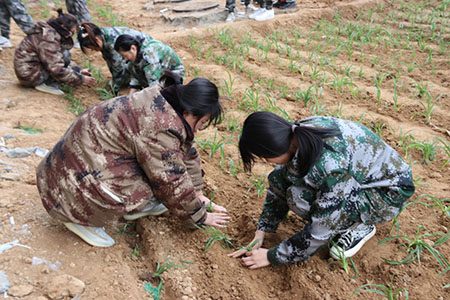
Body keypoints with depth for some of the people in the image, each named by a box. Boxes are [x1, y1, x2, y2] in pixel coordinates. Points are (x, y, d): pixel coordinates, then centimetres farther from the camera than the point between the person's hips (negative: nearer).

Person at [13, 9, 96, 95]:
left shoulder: (51, 32, 7)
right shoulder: (48, 38, -23)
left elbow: (54, 60, 17)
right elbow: (57, 69, -27)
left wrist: (79, 70, 7)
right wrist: (81, 79, -20)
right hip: (29, 74, -10)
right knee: (65, 55, -17)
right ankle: (48, 84, -12)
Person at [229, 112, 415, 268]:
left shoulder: (331, 164, -38)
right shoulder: (294, 137, -15)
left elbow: (320, 231, -28)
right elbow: (279, 187, -2)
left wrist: (272, 256, -17)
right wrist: (259, 237, -2)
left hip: (389, 192, -7)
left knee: (300, 197, -29)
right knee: (280, 177, -8)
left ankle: (360, 227, -3)